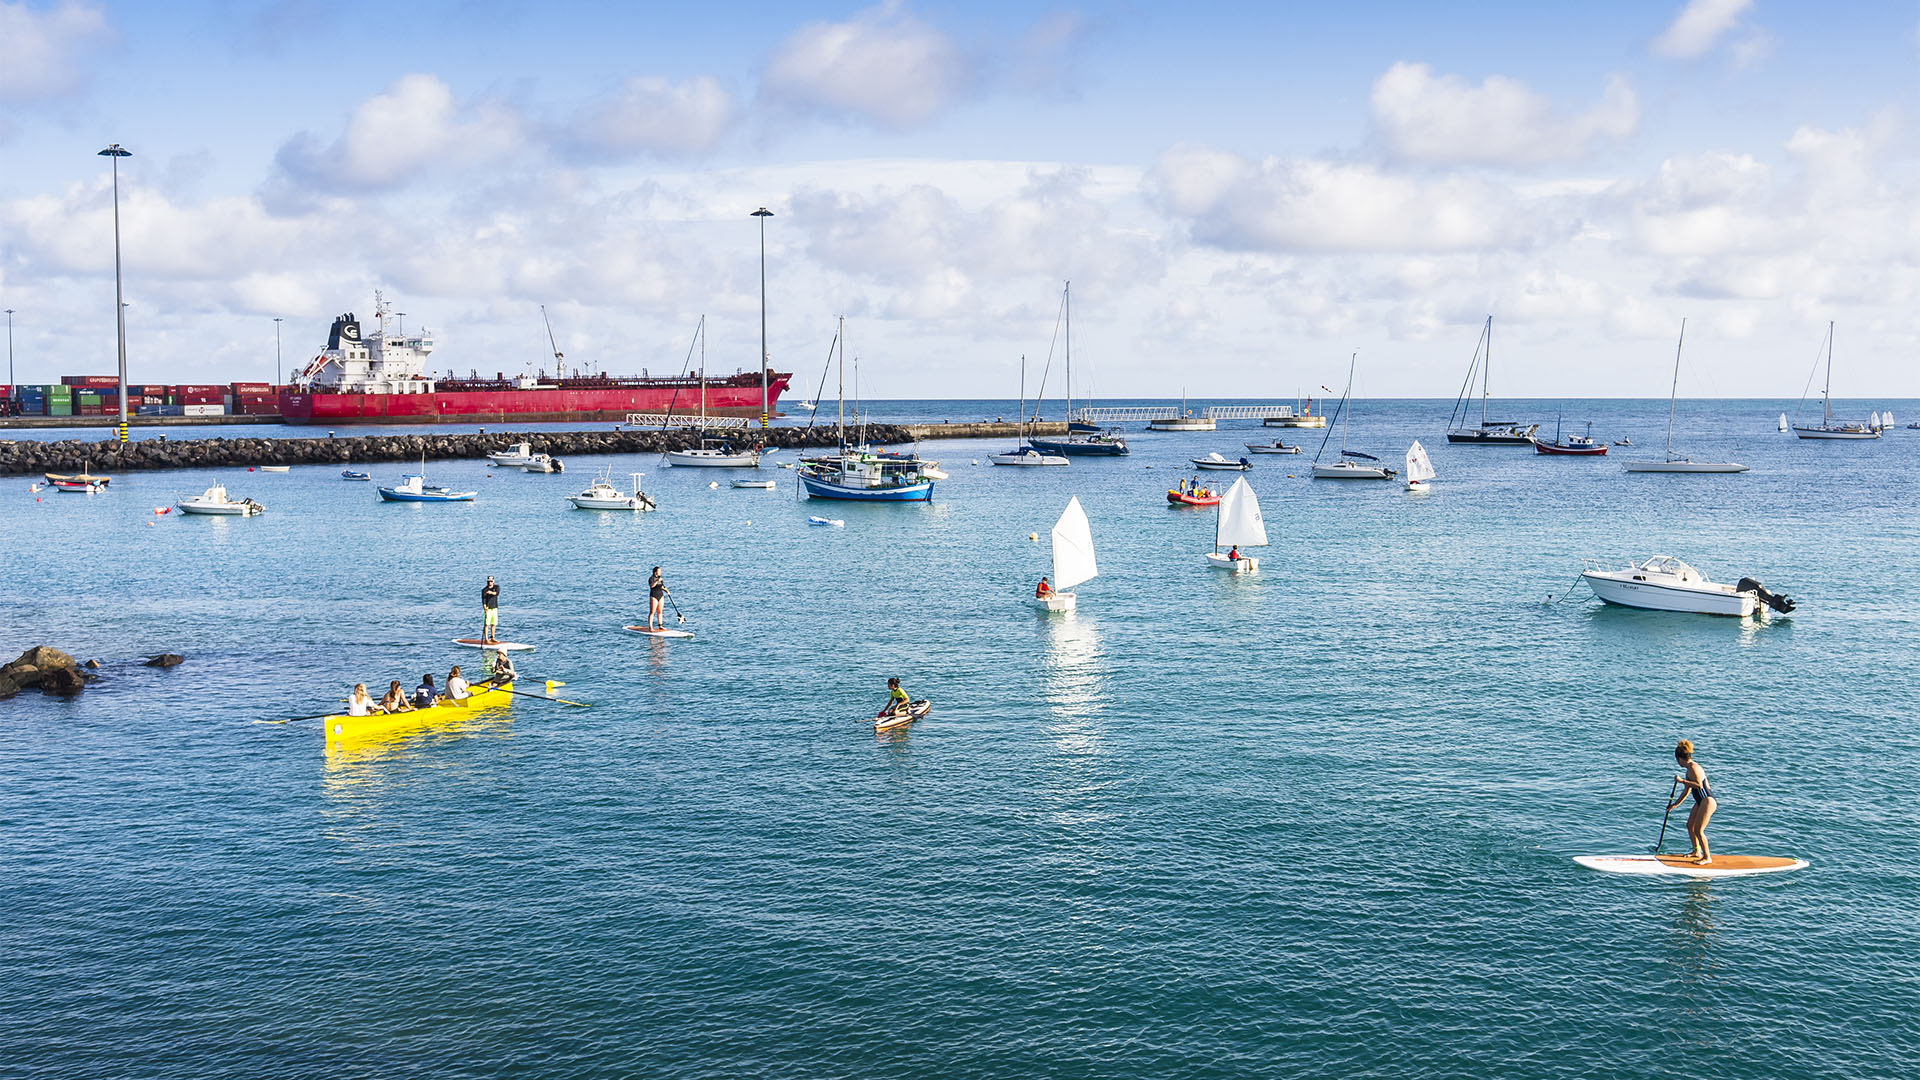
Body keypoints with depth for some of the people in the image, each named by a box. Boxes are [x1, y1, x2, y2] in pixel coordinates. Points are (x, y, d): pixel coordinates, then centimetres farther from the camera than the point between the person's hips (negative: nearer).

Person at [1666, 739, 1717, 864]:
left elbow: (1699, 785, -31)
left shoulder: (1693, 768, -17)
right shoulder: (1689, 769, 13)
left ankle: (1707, 857, 1)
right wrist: (1675, 804, 26)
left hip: (1707, 801, -11)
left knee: (1698, 830, -10)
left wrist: (1682, 781, -25)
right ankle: (1697, 852, 34)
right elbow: (1687, 791, 22)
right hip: (1700, 802, 11)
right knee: (1690, 825, 19)